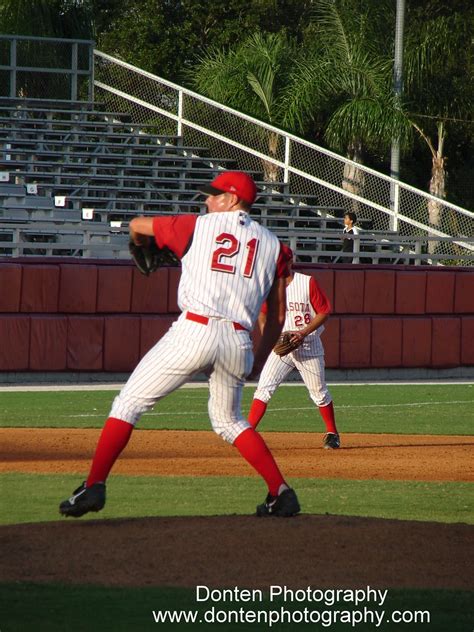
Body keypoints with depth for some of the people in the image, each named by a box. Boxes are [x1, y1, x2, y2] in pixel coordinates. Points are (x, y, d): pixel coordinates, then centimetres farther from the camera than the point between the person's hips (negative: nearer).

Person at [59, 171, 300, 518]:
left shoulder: (197, 226, 10)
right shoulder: (272, 243, 16)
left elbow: (137, 224, 25)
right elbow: (278, 315, 15)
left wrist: (142, 248, 48)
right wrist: (259, 360, 26)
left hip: (194, 330, -4)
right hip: (239, 342, 4)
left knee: (129, 402, 4)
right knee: (229, 421, 25)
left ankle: (93, 487, -8)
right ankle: (281, 493, 16)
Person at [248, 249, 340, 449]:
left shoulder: (308, 283, -10)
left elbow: (324, 312, -7)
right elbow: (262, 314, 12)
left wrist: (304, 333, -19)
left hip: (308, 345, -2)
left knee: (319, 392, 8)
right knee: (264, 387, -12)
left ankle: (332, 434, 24)